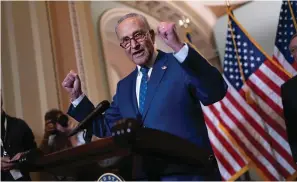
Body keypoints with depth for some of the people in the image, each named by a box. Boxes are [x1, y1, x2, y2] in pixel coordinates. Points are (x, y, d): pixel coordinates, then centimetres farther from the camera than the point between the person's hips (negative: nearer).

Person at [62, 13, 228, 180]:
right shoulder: (124, 87, 16)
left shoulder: (180, 64, -3)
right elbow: (107, 129, 20)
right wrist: (77, 96, 9)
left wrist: (179, 47, -28)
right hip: (145, 175, 6)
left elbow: (215, 92, -20)